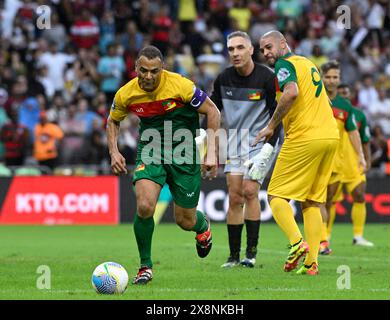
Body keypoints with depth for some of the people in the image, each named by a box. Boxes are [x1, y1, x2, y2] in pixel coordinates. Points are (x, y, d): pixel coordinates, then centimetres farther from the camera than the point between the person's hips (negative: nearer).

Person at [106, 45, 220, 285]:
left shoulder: (180, 85, -20)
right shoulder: (126, 94, -10)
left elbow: (213, 112, -10)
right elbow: (113, 121, 11)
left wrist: (212, 153, -13)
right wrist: (114, 152, -4)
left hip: (183, 153, -2)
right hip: (150, 152, 2)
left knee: (186, 221, 5)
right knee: (144, 206, -23)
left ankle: (203, 226, 47)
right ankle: (145, 267, -3)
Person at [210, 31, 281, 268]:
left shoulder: (267, 78, -14)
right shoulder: (224, 79, 0)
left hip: (261, 140, -4)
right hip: (235, 142, 4)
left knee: (250, 191, -16)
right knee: (235, 197, -1)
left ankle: (251, 253, -9)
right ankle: (234, 255, 4)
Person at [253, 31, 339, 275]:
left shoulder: (284, 64, -5)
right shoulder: (307, 62, 22)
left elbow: (291, 92, -25)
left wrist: (271, 126, -17)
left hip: (304, 138, -8)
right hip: (330, 135, 8)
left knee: (276, 196, 1)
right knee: (312, 203, 10)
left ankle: (297, 243, -19)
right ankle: (311, 262, 2)